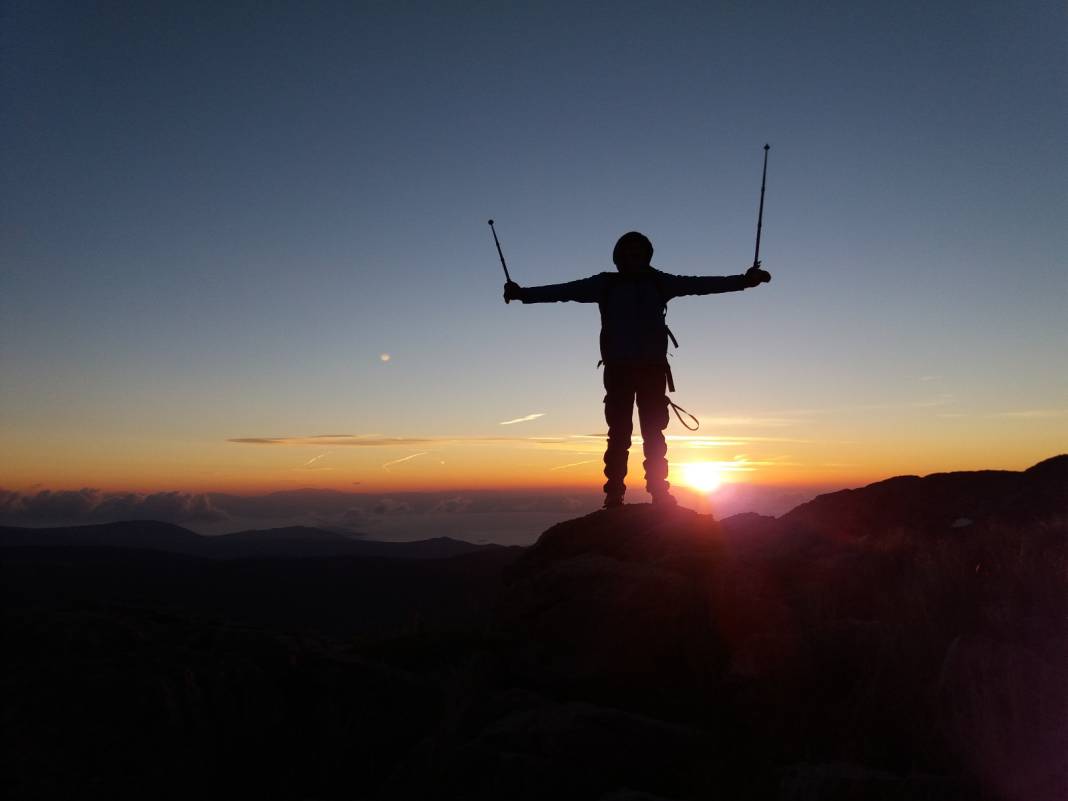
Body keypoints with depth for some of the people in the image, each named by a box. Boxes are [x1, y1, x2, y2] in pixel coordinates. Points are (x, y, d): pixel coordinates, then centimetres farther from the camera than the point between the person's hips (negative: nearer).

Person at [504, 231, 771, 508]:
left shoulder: (658, 282, 10)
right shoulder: (606, 283, 6)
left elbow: (699, 284, 7)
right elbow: (564, 290, 2)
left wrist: (741, 280, 0)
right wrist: (523, 293, -5)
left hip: (653, 368, 2)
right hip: (618, 369, -1)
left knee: (654, 434, 1)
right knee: (618, 434, -3)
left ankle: (659, 492, 3)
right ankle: (614, 494, -3)